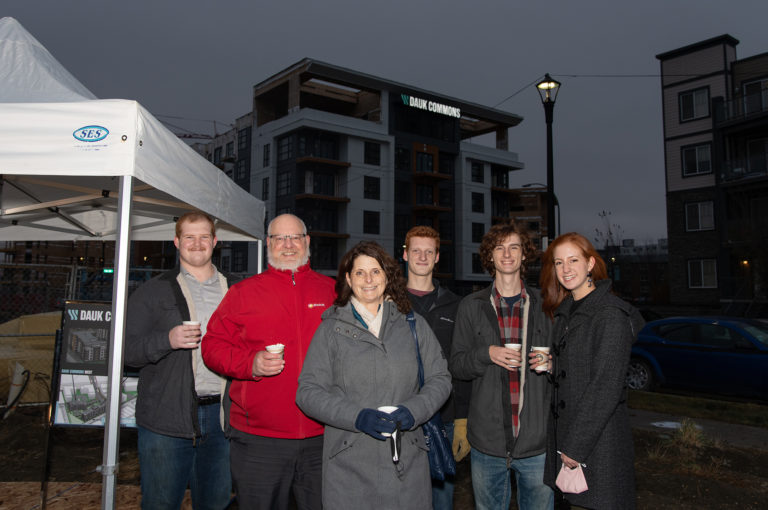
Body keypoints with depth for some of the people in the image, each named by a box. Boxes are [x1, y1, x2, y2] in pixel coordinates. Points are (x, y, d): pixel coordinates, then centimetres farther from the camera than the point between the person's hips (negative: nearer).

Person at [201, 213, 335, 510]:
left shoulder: (332, 291, 9)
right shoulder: (244, 292, 6)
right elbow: (213, 346, 3)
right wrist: (251, 364, -13)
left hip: (323, 438, 2)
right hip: (258, 441, -1)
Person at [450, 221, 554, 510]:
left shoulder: (544, 306, 5)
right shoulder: (471, 307, 4)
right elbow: (457, 366, 4)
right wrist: (486, 354, -14)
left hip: (537, 440, 0)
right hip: (487, 440, 0)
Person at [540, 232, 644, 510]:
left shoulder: (611, 314, -14)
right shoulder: (564, 312, 12)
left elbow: (606, 386, -18)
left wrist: (575, 446, -18)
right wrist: (550, 365, 1)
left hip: (600, 441, -7)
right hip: (564, 436, 7)